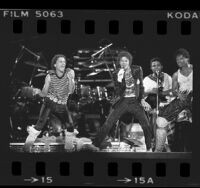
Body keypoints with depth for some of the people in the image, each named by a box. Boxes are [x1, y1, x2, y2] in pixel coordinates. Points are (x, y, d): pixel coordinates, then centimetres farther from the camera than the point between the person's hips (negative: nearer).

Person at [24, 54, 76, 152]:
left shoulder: (70, 72, -9)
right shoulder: (50, 76, -10)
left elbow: (71, 91, -14)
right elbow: (44, 94, -5)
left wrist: (70, 79, -31)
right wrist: (38, 92, -27)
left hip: (62, 106, 2)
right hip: (49, 103, -2)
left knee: (70, 127, 0)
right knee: (40, 123, -23)